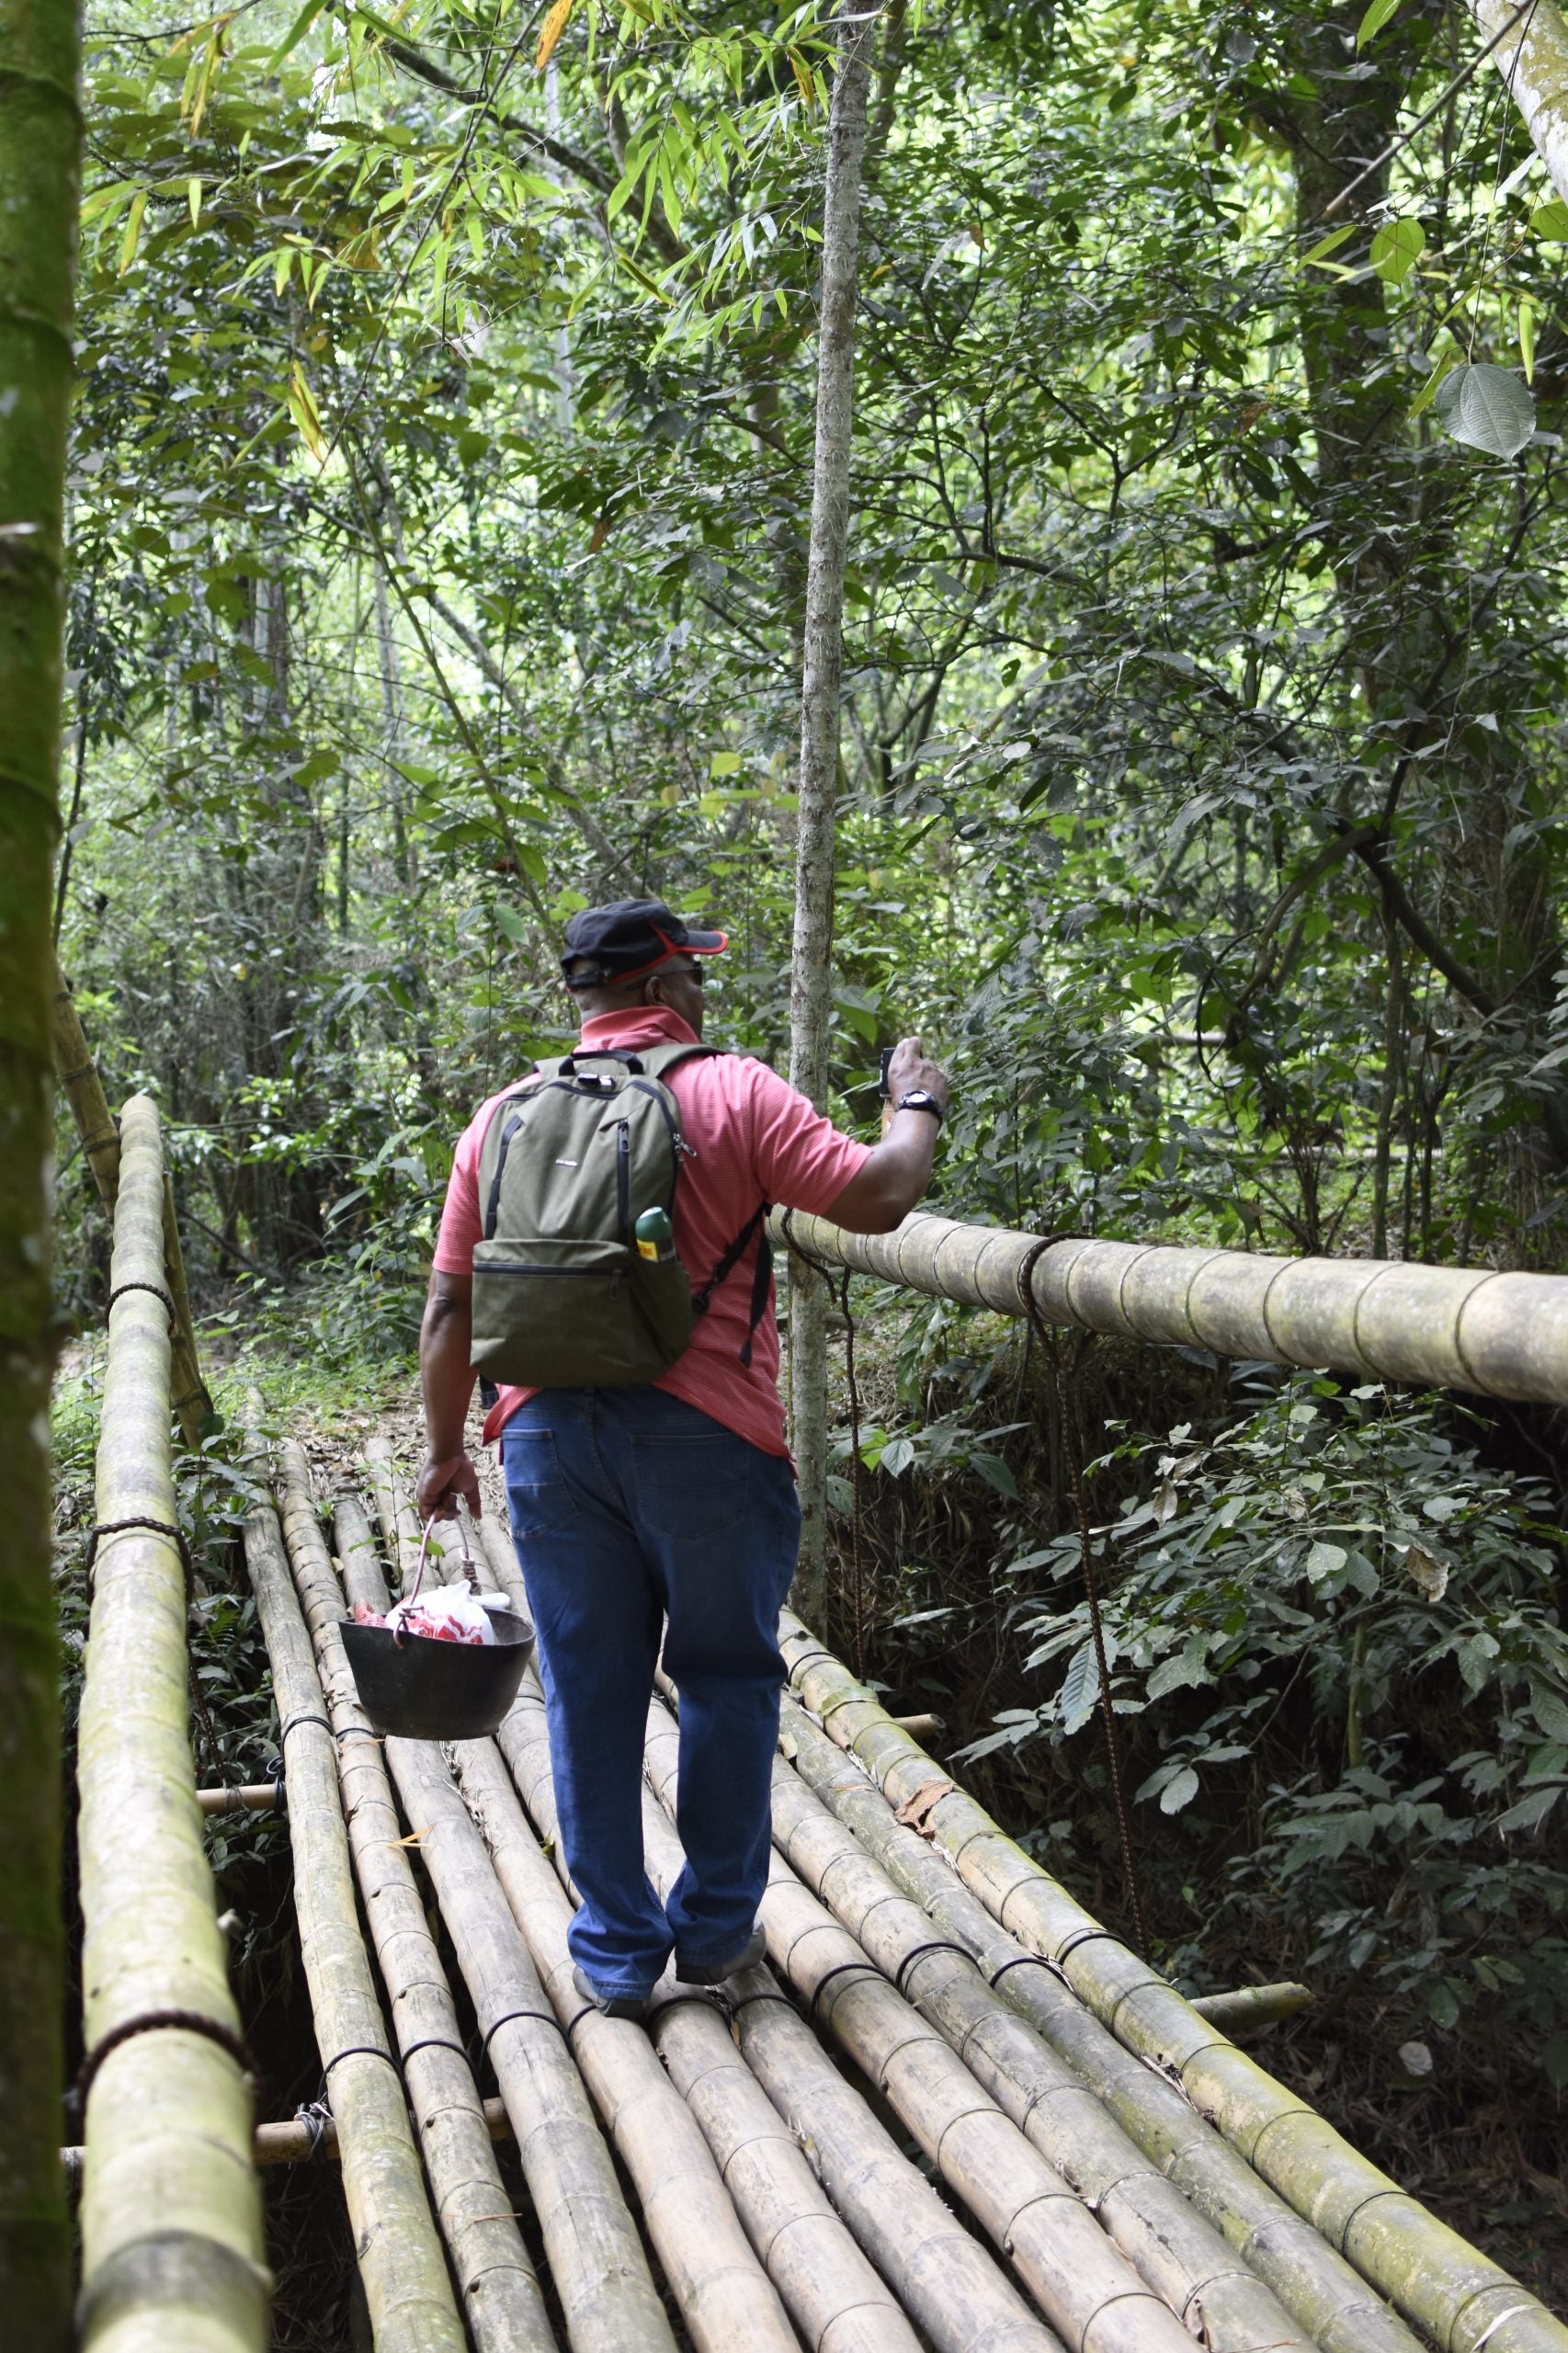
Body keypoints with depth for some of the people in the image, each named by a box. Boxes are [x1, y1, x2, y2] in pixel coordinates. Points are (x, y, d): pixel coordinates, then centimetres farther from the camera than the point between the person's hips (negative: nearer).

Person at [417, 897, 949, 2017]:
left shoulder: (503, 1118, 9)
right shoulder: (733, 1093, -4)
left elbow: (449, 1310, 9)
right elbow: (875, 1196, -10)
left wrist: (447, 1452, 19)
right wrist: (917, 1105, 10)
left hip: (550, 1433, 4)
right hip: (705, 1435, -3)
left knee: (590, 1693, 11)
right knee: (726, 1678, 13)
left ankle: (617, 1951, 19)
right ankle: (716, 1926, 22)